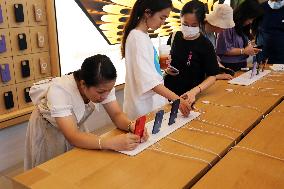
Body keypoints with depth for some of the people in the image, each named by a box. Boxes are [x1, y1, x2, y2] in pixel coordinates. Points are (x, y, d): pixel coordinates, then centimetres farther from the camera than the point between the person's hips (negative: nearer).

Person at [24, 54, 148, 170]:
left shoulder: (104, 86, -25)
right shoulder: (59, 90, -39)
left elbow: (117, 114, -18)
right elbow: (73, 137, -45)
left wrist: (131, 126, -40)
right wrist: (112, 143, -57)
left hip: (75, 125, 4)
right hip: (48, 130, -4)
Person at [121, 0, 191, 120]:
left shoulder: (143, 35, 8)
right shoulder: (138, 38, -21)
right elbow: (148, 79, -29)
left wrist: (159, 63, 4)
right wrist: (177, 99, -33)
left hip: (152, 99, 9)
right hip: (144, 105, -9)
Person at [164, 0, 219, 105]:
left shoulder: (205, 45, -13)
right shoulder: (174, 37, -1)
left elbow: (212, 76, -12)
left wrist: (194, 91, -27)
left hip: (189, 98, -4)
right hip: (168, 92, 4)